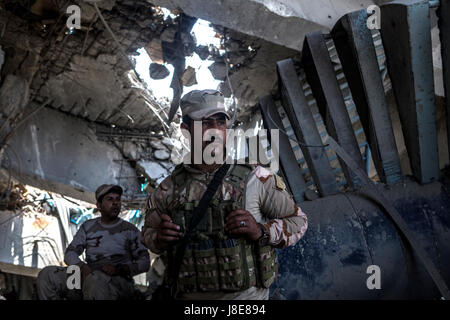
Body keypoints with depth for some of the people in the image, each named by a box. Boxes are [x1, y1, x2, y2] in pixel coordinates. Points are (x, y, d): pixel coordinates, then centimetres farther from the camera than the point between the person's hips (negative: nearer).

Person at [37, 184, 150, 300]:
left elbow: (145, 262, 5)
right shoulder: (88, 226, 18)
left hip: (120, 281, -4)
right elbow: (69, 253, 11)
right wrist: (83, 267, -13)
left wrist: (120, 269, -14)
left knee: (96, 279, -40)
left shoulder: (130, 230, 10)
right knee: (47, 274, -16)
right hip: (88, 277, 4)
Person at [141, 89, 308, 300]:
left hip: (246, 294, -1)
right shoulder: (168, 190, -2)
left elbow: (298, 221, 1)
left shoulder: (257, 178, -7)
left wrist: (262, 231, -17)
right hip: (188, 295, 2)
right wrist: (158, 240, -8)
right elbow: (148, 230, 15)